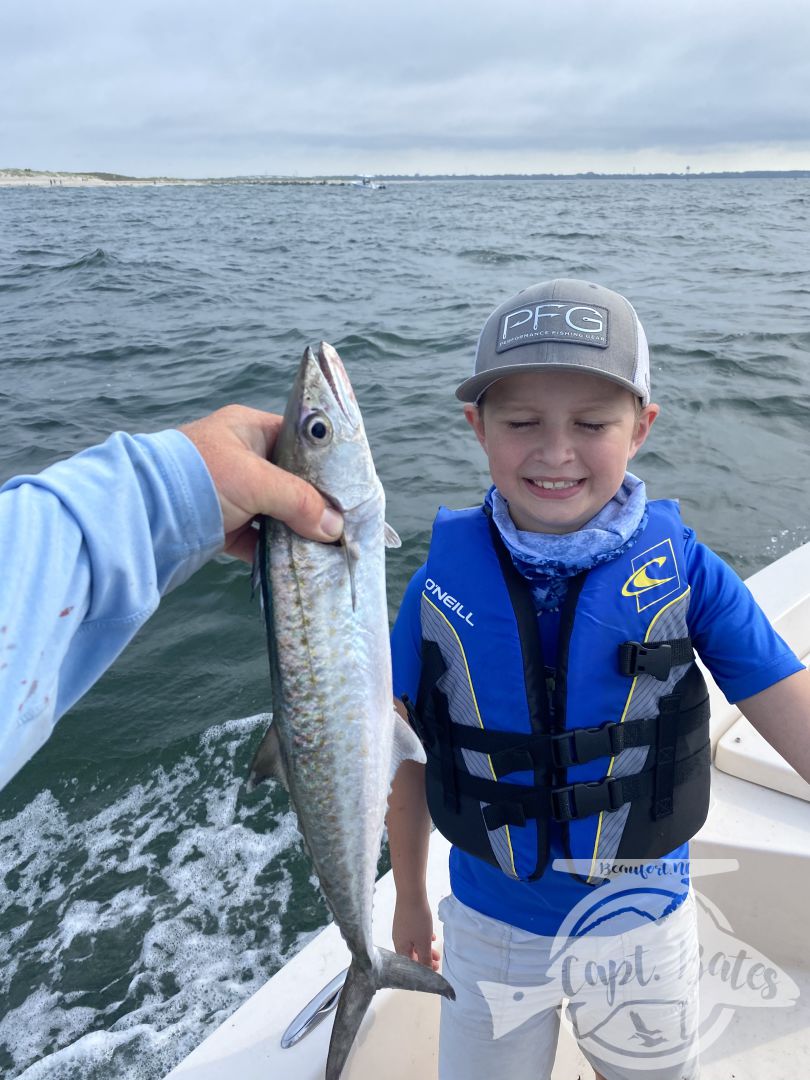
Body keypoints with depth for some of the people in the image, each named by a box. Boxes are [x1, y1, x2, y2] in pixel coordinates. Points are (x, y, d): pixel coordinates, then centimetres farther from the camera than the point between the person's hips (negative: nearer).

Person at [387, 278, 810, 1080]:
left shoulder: (684, 572, -17)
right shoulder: (443, 583, -15)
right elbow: (409, 756, -4)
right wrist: (408, 897, 7)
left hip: (642, 924, 0)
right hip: (489, 925, 1)